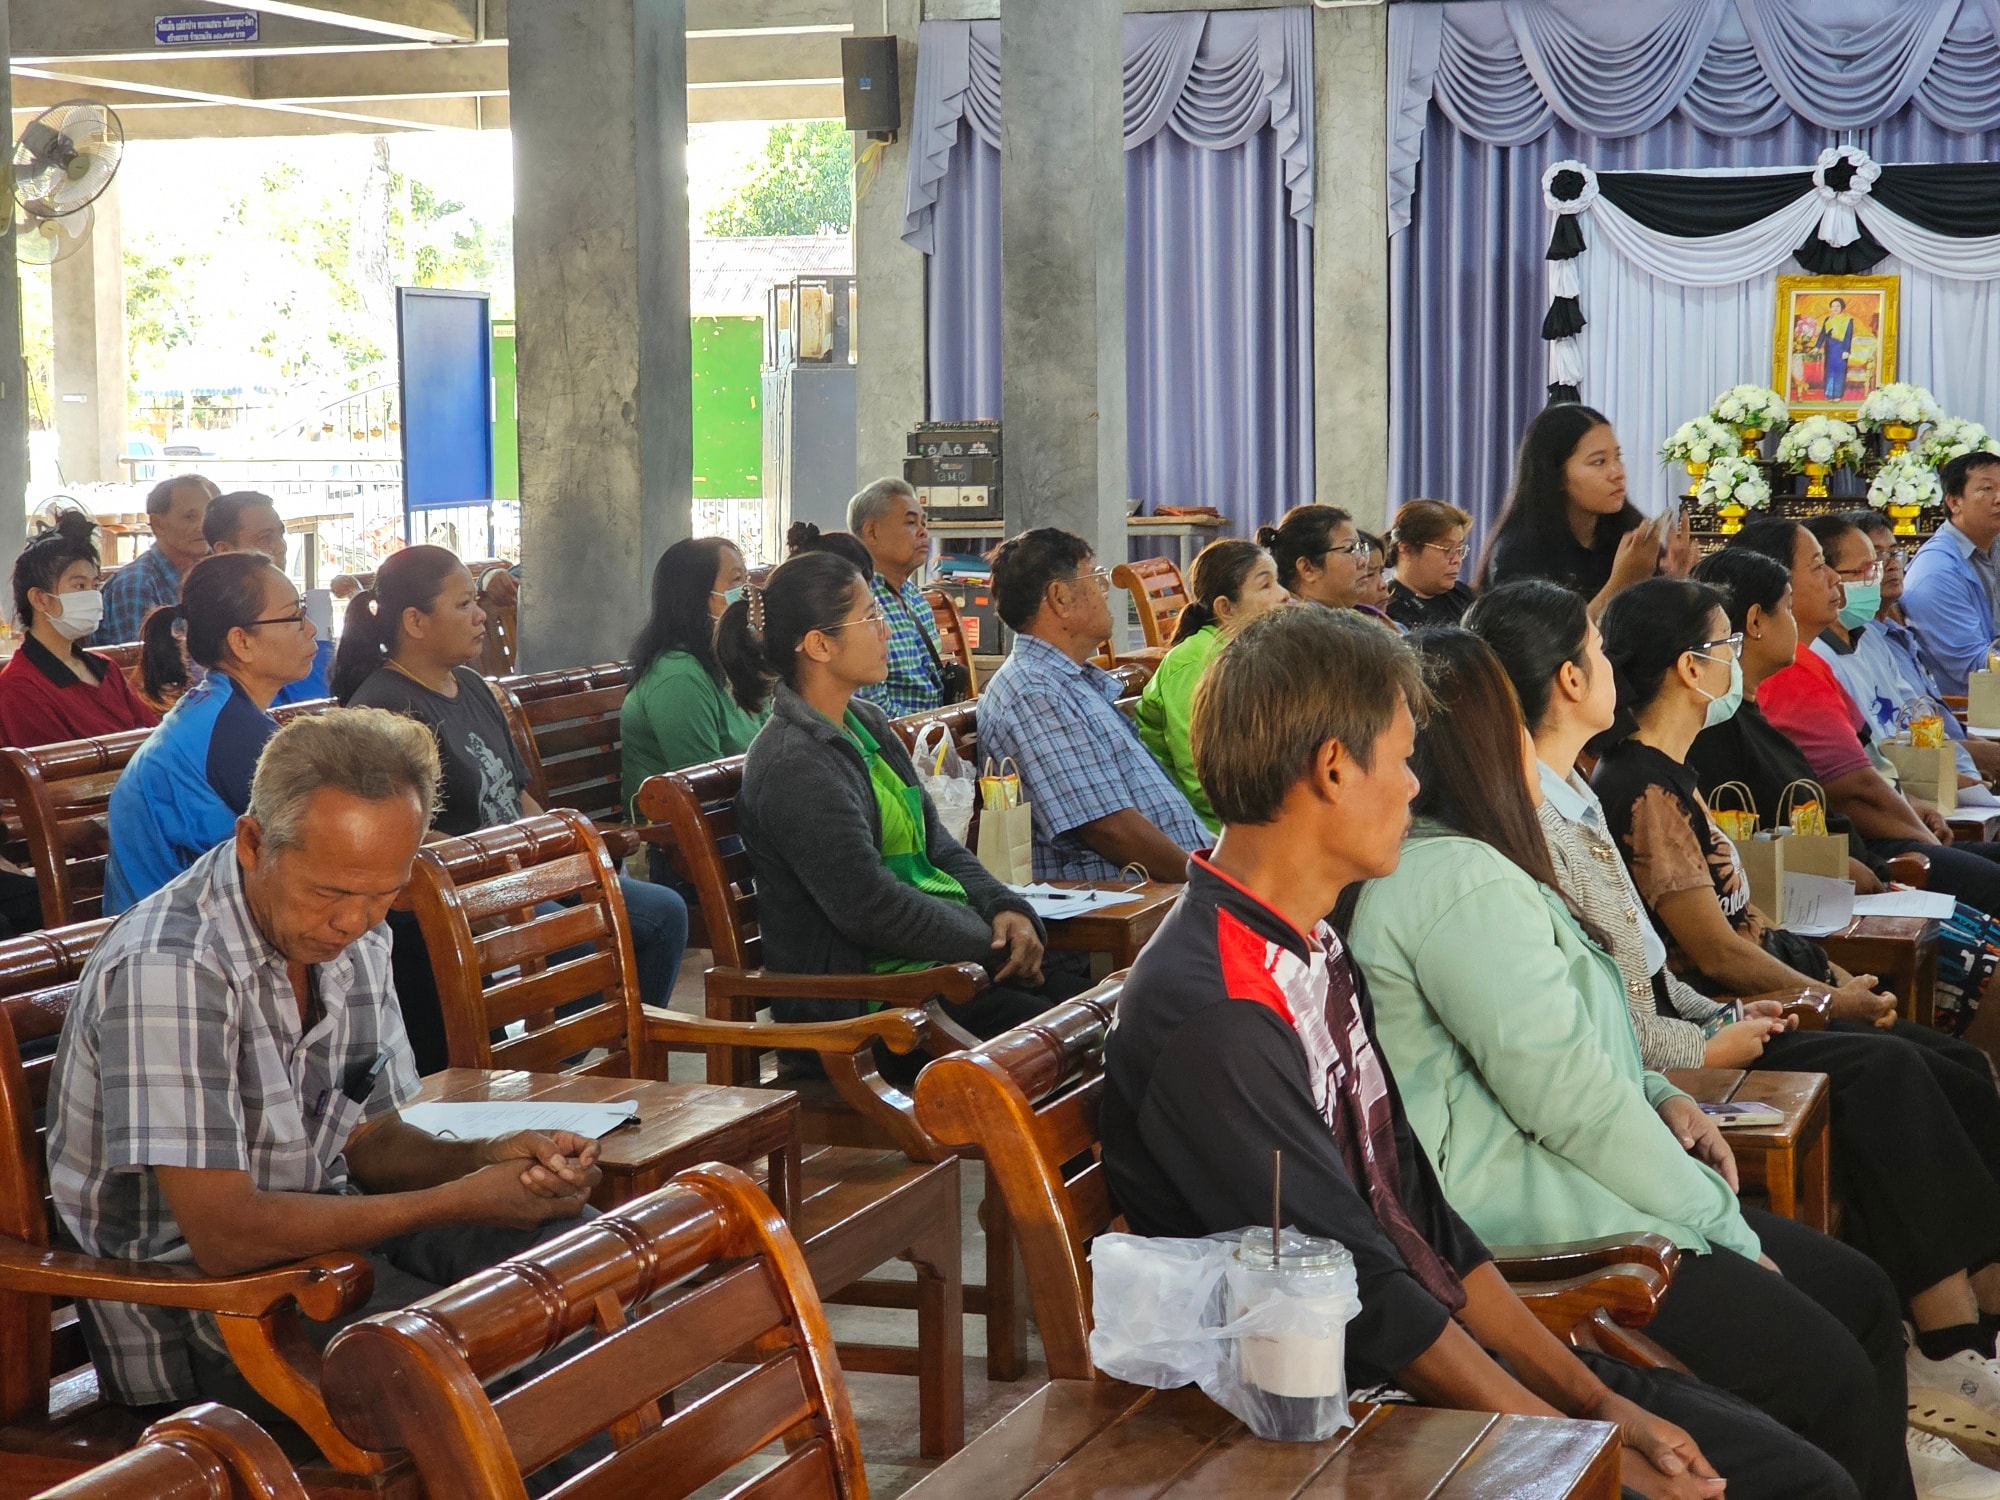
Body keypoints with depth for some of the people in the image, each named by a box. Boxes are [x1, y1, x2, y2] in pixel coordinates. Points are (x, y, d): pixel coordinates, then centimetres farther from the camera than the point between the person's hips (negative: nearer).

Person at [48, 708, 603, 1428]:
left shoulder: (350, 938, 2)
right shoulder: (166, 970, -25)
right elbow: (225, 1235, -26)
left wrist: (490, 1158, -10)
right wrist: (459, 1202, -23)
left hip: (324, 1223, 8)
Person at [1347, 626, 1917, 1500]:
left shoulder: (1442, 862, 15)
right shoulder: (1457, 882, -19)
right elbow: (1566, 1094, -22)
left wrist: (1657, 1098, 7)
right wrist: (1722, 1226, -12)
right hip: (1535, 1230, -11)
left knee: (1861, 1296, 10)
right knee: (1828, 1374, -13)